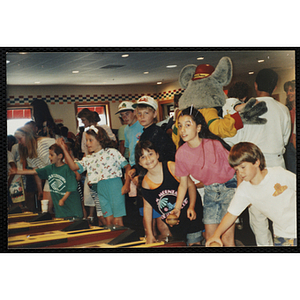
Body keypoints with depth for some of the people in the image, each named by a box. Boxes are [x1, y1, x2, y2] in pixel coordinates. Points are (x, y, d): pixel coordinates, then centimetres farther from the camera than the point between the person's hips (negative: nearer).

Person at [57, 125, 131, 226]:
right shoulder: (88, 159, 14)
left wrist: (126, 185, -10)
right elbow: (73, 166, 2)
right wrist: (64, 149, -1)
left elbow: (127, 166, 0)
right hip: (101, 191, 5)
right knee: (108, 220, 6)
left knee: (117, 220, -5)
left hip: (115, 187, -5)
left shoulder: (112, 152, 1)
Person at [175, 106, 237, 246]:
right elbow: (183, 184, 2)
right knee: (210, 236, 4)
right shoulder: (181, 153, -9)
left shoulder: (214, 145, -22)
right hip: (210, 191, 4)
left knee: (227, 238, -11)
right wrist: (176, 210, -4)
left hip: (229, 187, -4)